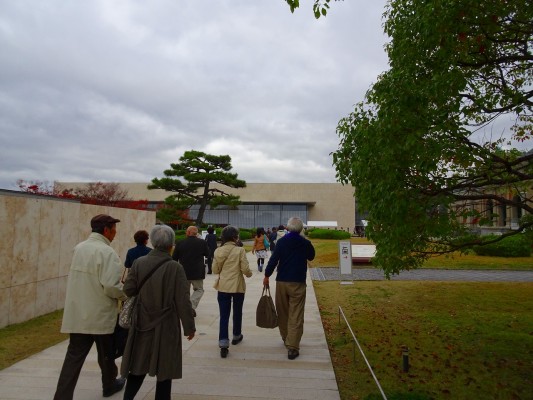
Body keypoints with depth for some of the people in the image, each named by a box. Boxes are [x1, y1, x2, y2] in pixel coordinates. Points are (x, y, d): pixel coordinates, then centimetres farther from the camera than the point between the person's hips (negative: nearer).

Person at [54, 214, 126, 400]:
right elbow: (111, 287, -26)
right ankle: (109, 385, 38)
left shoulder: (79, 248, 5)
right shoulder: (106, 252, -20)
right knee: (106, 354, 17)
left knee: (74, 356, 9)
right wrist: (126, 290, -5)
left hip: (77, 314, 6)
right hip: (100, 315, -5)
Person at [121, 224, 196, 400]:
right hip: (166, 326, -3)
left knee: (138, 367, 20)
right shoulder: (175, 268, -17)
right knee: (165, 369, 12)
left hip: (142, 325, 4)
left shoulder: (139, 263, -8)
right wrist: (189, 326, -3)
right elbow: (183, 301, -14)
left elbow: (128, 289, -2)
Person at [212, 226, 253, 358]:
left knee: (224, 315, 3)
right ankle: (236, 336, 36)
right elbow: (245, 269, -13)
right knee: (237, 312, 18)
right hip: (238, 286, -2)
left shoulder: (218, 251, -2)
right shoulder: (240, 250, -12)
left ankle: (223, 344, -4)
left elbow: (215, 270, 2)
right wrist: (249, 274, 9)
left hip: (223, 287, 2)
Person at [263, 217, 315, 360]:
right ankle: (292, 347, -4)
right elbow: (311, 257, 15)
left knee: (283, 312, 17)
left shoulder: (281, 241, -5)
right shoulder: (305, 243, -3)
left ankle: (286, 339, 31)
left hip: (281, 281, 1)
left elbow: (274, 259, -9)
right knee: (296, 316, 0)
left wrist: (267, 275, -1)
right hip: (298, 283, -1)